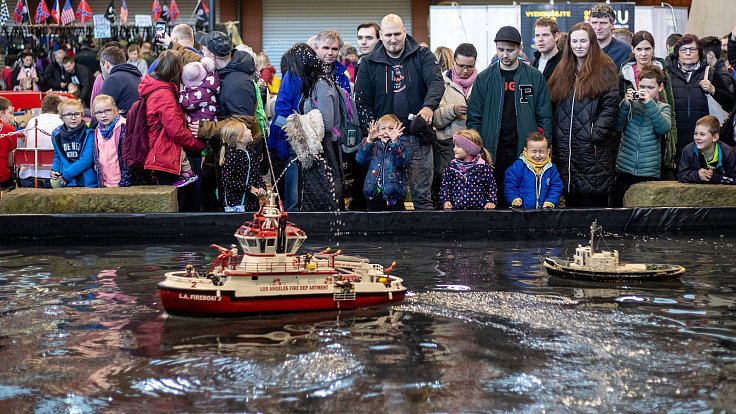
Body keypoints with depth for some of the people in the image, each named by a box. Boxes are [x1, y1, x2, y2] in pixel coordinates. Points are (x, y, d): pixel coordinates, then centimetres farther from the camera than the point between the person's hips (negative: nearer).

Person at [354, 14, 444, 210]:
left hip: (418, 137, -1)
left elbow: (437, 82, -11)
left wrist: (429, 106, -31)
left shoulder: (422, 56, 4)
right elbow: (362, 102, 4)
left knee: (422, 194, 2)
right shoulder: (369, 63, 7)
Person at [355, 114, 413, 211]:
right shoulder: (373, 145, 12)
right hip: (373, 194, 3)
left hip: (394, 195, -2)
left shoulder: (402, 143, 5)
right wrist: (369, 140, -16)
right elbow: (360, 159, -4)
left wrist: (395, 142, -25)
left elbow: (404, 162, -14)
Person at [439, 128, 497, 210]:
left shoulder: (484, 167, 2)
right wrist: (446, 201, 0)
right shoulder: (452, 165, 10)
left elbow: (492, 187, 8)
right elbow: (445, 185, 14)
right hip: (455, 208, 1)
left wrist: (491, 202, -5)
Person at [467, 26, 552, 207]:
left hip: (526, 152, 0)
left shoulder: (535, 78, 5)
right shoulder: (484, 79, 6)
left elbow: (545, 117, 6)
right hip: (493, 154, 0)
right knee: (495, 202, 3)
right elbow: (474, 118, 6)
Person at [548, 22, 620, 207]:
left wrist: (596, 133, -16)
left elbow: (611, 105, -8)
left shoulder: (604, 70, -1)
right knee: (571, 199, 10)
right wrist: (554, 139, 7)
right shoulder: (562, 71, 15)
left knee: (595, 200, -4)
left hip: (593, 149, -5)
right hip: (565, 147, 5)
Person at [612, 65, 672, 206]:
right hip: (624, 170, 1)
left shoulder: (663, 108, 8)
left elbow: (664, 128, -12)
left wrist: (649, 103, -20)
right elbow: (617, 127, -4)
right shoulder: (630, 104, 8)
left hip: (650, 173, -1)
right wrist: (625, 104, -18)